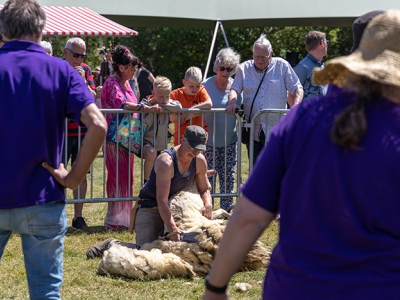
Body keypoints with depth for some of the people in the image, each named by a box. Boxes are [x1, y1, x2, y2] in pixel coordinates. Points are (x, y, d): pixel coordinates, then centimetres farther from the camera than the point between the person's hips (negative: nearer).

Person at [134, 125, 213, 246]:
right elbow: (162, 200, -35)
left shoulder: (200, 161, -8)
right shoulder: (166, 162, -30)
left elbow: (204, 190, 5)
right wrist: (172, 229, -46)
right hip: (151, 207, -7)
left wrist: (208, 204, -20)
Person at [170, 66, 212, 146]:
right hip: (181, 138, 0)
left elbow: (209, 104, -24)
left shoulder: (201, 91, -3)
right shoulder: (175, 95, -7)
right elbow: (173, 118, -15)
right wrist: (193, 114, -18)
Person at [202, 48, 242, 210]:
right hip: (210, 140, -3)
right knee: (209, 175, -2)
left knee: (228, 174, 8)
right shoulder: (206, 85, -6)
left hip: (230, 139, 3)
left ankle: (227, 208, 16)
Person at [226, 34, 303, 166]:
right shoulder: (244, 68, 10)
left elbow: (297, 88, 5)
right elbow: (234, 89, 6)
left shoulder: (282, 66, 5)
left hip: (275, 131, -2)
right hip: (253, 130, 2)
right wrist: (233, 103, -17)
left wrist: (296, 106, -14)